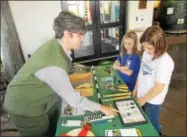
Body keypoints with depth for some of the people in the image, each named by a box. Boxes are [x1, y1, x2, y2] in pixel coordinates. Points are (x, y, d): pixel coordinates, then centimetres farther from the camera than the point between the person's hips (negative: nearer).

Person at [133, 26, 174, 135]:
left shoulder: (165, 62, -28)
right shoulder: (146, 53, -6)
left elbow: (158, 88, -24)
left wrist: (143, 100, -14)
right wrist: (136, 89, 11)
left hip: (152, 101, -6)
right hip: (142, 95, 6)